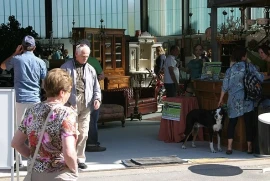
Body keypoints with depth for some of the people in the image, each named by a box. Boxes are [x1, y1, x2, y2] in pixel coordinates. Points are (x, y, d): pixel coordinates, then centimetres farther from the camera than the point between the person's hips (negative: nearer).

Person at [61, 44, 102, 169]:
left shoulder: (90, 69, 16)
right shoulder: (66, 67, 2)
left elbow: (96, 87, 19)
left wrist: (97, 99, 2)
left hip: (86, 105, 4)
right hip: (71, 104, -4)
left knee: (83, 133, 6)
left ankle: (80, 158, 17)